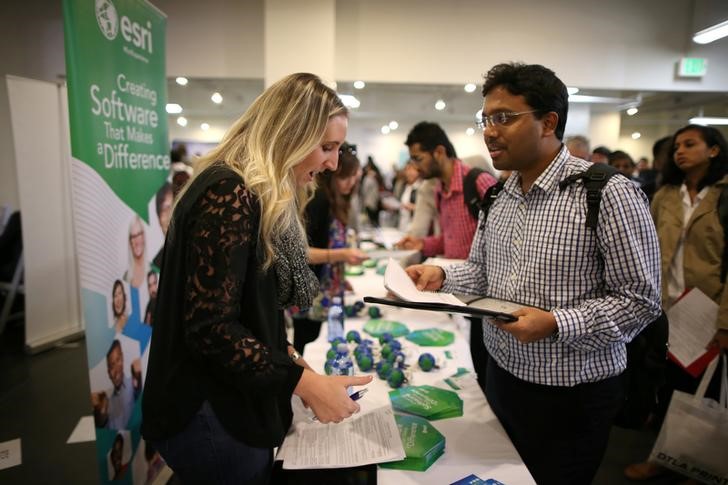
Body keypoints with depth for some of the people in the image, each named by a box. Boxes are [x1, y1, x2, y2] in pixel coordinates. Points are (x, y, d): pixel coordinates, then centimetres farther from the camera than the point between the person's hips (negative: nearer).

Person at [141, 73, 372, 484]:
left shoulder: (264, 198, 9)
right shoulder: (229, 195, -23)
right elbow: (209, 328, -26)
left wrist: (286, 356, 4)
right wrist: (304, 382, -23)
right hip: (211, 416, -9)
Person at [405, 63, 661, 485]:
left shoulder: (609, 194, -18)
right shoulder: (499, 196, 3)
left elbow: (641, 300, -16)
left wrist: (556, 324, -27)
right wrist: (441, 276, -9)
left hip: (572, 395, -6)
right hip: (502, 375, 6)